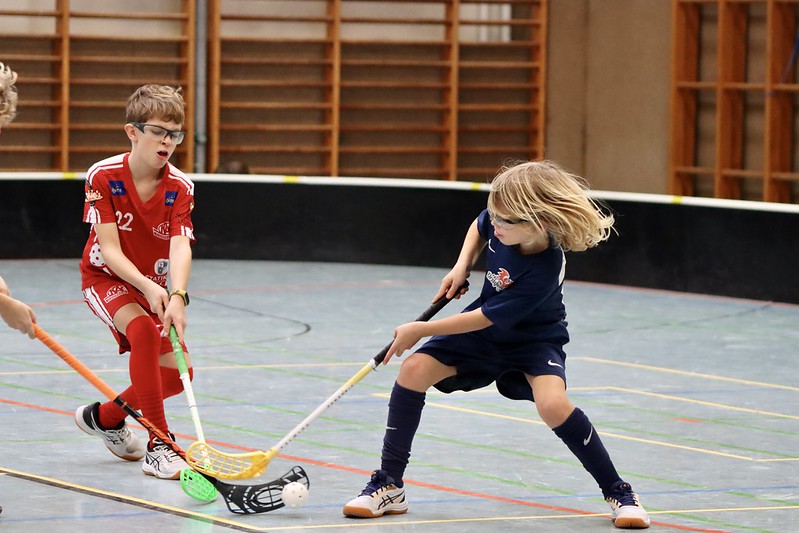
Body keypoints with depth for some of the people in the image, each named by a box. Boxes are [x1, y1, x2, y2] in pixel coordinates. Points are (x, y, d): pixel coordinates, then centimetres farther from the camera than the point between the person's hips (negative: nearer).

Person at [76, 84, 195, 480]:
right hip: (105, 278, -5)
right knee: (143, 330, -34)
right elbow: (109, 249, -23)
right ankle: (158, 447, -32)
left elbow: (180, 247, -27)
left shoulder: (180, 187, -14)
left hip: (152, 285, 5)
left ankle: (104, 417, 27)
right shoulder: (103, 176, -21)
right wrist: (147, 287, -39)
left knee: (177, 373, -2)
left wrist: (176, 297, -45)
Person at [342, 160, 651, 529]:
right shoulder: (503, 218, -18)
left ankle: (618, 492, -11)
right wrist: (462, 266, -7)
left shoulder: (543, 272, -35)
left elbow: (485, 319, -28)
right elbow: (479, 227, 10)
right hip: (484, 332, 6)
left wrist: (420, 330, -20)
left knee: (552, 403, -33)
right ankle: (388, 487, -4)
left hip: (534, 338, -6)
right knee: (414, 369, -14)